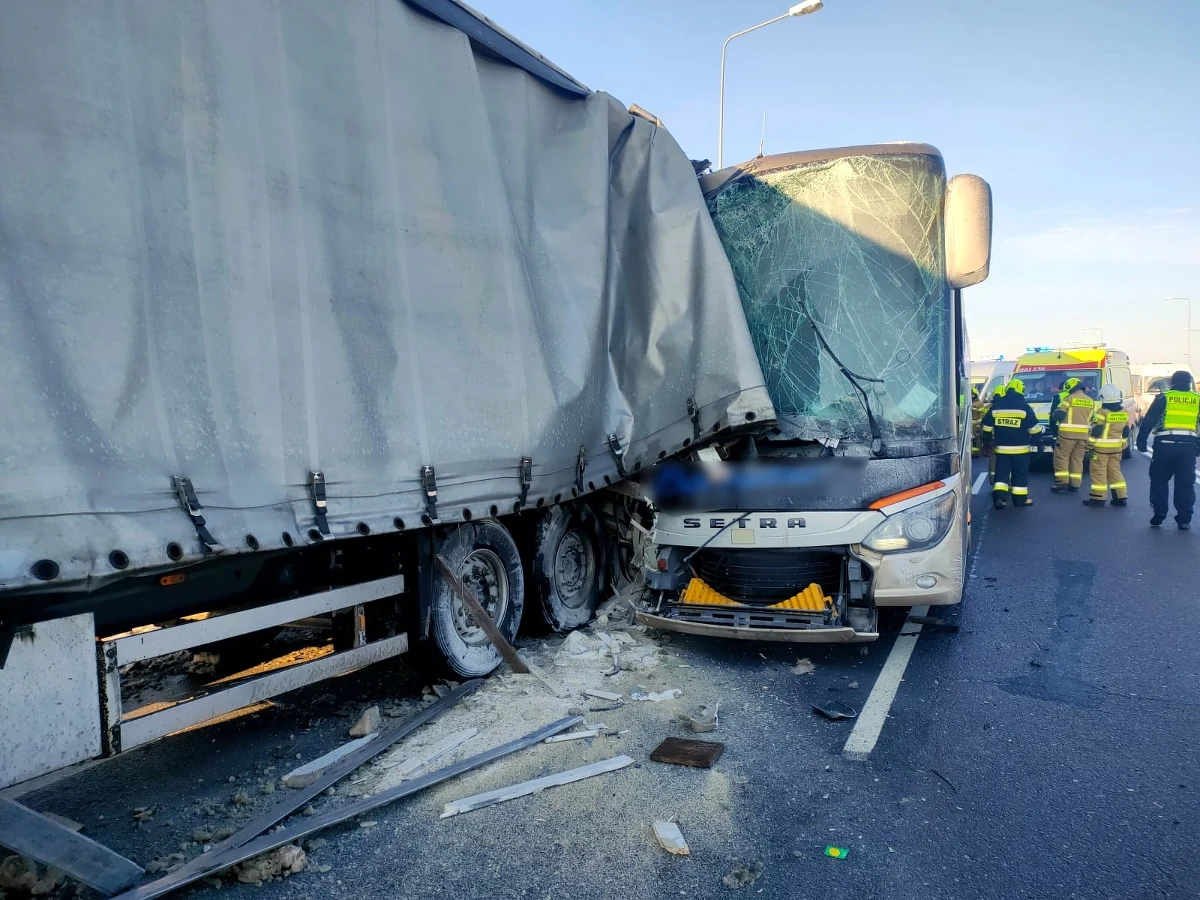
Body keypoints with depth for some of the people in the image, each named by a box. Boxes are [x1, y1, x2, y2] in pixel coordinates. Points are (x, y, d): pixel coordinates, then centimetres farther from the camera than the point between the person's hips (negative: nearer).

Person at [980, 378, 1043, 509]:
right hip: (1020, 448, -2)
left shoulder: (996, 406, 2)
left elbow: (986, 427, 8)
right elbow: (1034, 428, -6)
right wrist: (1039, 434, 14)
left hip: (1001, 448, 3)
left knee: (1001, 472, 6)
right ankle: (1020, 499, 12)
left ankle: (999, 496, -9)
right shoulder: (1024, 407, -8)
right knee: (1020, 474, 7)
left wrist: (988, 439, 21)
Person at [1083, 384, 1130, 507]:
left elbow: (1096, 431, -15)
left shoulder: (1102, 412, -15)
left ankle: (1098, 498, 0)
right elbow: (1126, 431, 13)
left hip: (1101, 448, -6)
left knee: (1099, 472, -1)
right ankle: (1121, 497, 14)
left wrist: (1090, 444, -7)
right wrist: (1124, 445, 22)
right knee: (1115, 471, 14)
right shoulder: (1124, 412, 6)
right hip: (1116, 448, 6)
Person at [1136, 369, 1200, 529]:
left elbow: (1148, 421, 0)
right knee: (1185, 483, 7)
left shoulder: (1163, 398, 4)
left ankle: (1158, 516, 6)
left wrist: (1141, 441, 4)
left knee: (1159, 480, 9)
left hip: (1165, 445, -2)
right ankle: (1184, 519, 7)